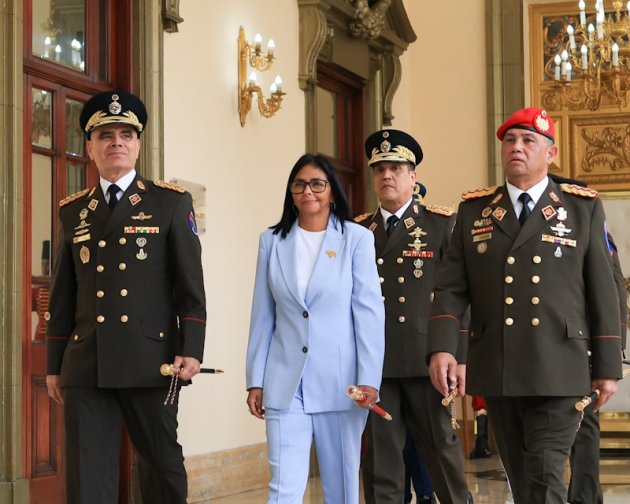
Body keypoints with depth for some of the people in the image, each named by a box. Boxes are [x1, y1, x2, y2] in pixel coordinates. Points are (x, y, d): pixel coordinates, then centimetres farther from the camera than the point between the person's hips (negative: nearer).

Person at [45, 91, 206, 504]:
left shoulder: (170, 202, 5)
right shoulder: (72, 211, 14)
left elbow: (190, 283, 0)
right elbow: (63, 295, 15)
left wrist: (191, 349, -9)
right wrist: (54, 365, 13)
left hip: (150, 361, -2)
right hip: (85, 366, 2)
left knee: (164, 465, 7)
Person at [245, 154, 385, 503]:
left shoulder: (356, 239, 0)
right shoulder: (273, 240, 7)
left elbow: (369, 312, -3)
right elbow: (262, 316, 9)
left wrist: (369, 379, -9)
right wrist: (255, 381, 7)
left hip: (340, 382, -1)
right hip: (285, 383, 1)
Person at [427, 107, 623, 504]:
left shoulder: (583, 208, 4)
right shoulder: (474, 211, 10)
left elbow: (603, 291, 3)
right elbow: (451, 288, 3)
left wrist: (608, 367, 0)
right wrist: (442, 348, -12)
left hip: (557, 373, -3)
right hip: (496, 373, 3)